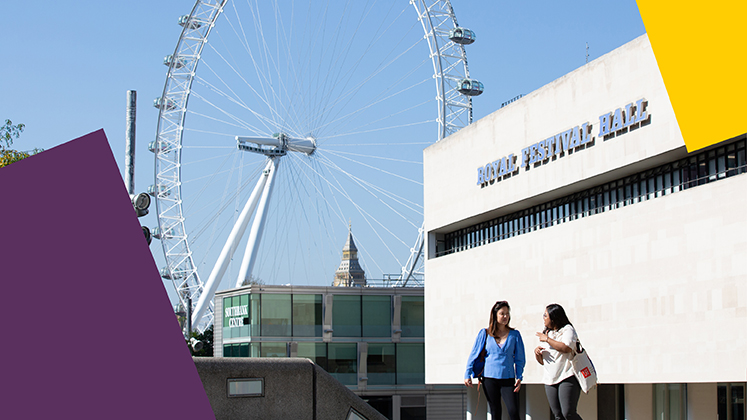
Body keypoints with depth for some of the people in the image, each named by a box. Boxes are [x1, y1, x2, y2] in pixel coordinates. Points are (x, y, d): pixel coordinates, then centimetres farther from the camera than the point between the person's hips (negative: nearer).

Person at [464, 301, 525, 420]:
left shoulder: (514, 335, 5)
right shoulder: (484, 334, 4)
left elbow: (520, 359, 7)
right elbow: (473, 355, 7)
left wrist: (519, 377, -3)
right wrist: (467, 374, 1)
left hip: (508, 379, 0)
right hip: (489, 378, 0)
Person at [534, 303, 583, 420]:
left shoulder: (567, 330, 0)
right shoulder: (546, 333, 21)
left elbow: (567, 348, -20)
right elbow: (542, 361, 25)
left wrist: (547, 339, -10)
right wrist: (537, 353, 2)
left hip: (567, 377, -7)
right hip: (550, 380, 7)